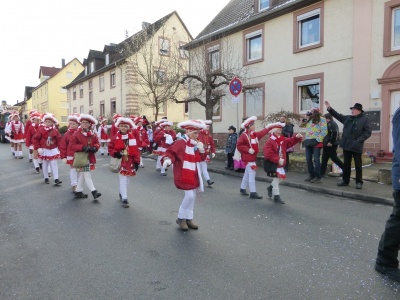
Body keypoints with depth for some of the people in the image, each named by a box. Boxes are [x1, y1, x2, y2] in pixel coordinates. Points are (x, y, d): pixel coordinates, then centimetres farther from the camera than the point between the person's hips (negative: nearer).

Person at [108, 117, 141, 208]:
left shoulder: (133, 136, -1)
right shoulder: (115, 137, -5)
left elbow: (136, 150, 0)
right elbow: (110, 148, 2)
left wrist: (137, 161, -3)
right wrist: (115, 154, -18)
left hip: (130, 161, 3)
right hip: (121, 161, -3)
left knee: (127, 180, 15)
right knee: (123, 180, -7)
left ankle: (121, 193, 38)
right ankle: (124, 199, -1)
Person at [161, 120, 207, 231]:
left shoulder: (194, 144, 11)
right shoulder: (181, 143, -15)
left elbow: (198, 158, 17)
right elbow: (171, 152, -23)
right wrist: (167, 159, -42)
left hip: (193, 175, 9)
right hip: (184, 175, -8)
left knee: (192, 196, 12)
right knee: (189, 196, -13)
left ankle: (189, 218, 26)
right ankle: (181, 218, 8)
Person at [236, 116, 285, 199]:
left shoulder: (255, 134, 9)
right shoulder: (243, 135, -15)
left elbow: (264, 131, 15)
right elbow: (239, 145, -18)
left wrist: (276, 125, 16)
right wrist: (248, 150, -24)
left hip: (253, 158, 9)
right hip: (248, 158, -9)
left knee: (247, 174, 17)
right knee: (252, 174, -9)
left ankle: (242, 189, 30)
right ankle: (253, 193, -4)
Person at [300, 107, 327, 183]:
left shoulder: (321, 119, -3)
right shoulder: (309, 120, 17)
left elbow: (324, 131, -10)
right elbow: (301, 125, 23)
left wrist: (318, 140, -17)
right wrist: (305, 118, 10)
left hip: (316, 142, -7)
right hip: (308, 142, 7)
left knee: (316, 160, -5)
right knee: (308, 160, 9)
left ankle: (318, 177, 2)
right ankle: (311, 175, 19)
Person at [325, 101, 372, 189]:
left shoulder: (365, 119, -5)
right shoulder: (348, 118, 12)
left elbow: (368, 132, -9)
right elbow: (338, 116, 20)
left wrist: (359, 140, -17)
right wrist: (329, 108, 14)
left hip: (356, 146, -5)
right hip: (346, 145, 6)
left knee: (358, 165, 4)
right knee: (346, 164, 11)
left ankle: (359, 182, 14)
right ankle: (345, 180, 21)